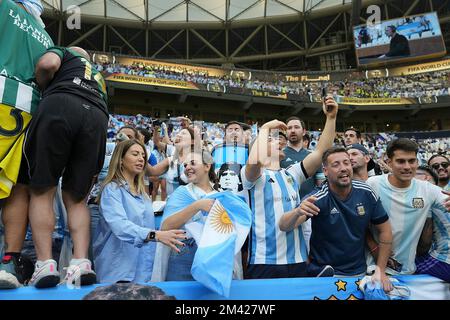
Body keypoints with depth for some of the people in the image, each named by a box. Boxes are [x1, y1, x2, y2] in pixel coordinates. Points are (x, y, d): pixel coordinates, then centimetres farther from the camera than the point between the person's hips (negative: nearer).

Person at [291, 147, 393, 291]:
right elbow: (284, 226, -32)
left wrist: (380, 270, -3)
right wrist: (298, 212, -53)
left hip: (359, 272, 4)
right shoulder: (318, 199, -21)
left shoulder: (366, 193, -11)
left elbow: (385, 230, 0)